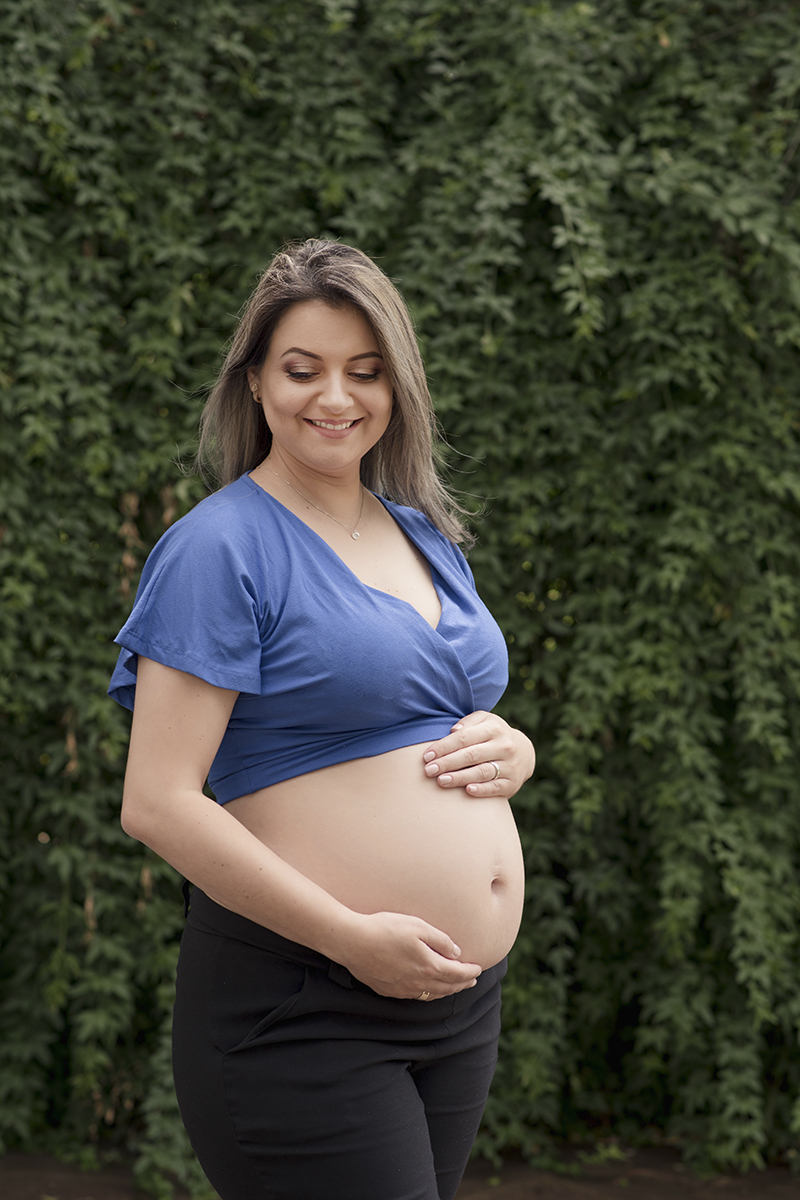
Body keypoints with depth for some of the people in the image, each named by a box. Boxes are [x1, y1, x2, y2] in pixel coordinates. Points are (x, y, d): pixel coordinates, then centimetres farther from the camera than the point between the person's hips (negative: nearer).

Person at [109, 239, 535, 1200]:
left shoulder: (426, 535, 13)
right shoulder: (222, 548, -10)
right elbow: (157, 804, -16)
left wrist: (511, 750, 0)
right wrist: (355, 938, -18)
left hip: (463, 999, 7)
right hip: (299, 1004, -7)